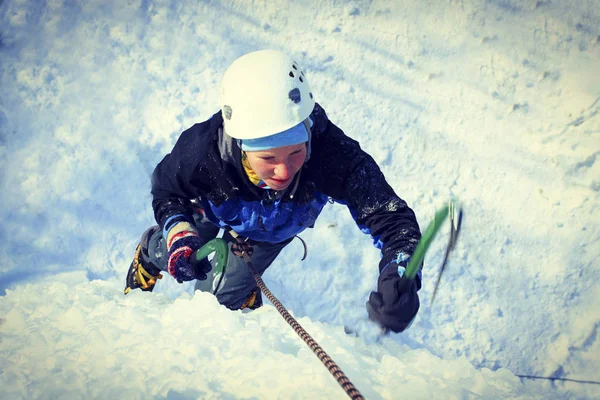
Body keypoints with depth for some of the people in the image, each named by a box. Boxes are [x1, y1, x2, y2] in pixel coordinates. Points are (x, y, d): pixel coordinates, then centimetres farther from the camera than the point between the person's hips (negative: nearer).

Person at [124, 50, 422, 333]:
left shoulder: (331, 155, -51)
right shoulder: (201, 151, -47)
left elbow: (390, 215, -50)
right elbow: (166, 192, -22)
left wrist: (399, 277, -70)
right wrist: (178, 234, -41)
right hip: (211, 210, 0)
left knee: (225, 295, 7)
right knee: (165, 255, 23)